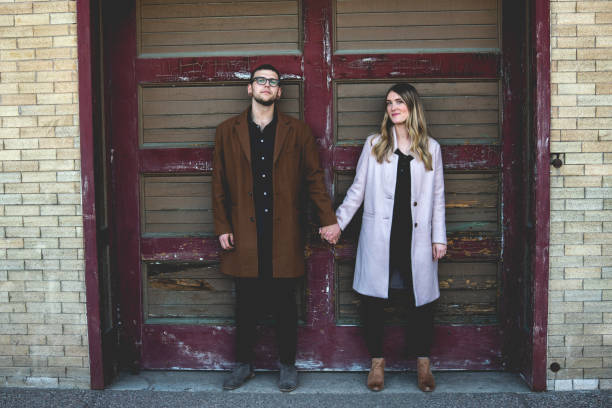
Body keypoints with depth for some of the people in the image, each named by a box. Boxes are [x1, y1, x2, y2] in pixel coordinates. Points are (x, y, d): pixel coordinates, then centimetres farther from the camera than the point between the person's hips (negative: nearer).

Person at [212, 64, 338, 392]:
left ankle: (288, 366, 23)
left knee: (284, 303, 6)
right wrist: (222, 227, 2)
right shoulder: (227, 132, 7)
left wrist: (329, 220, 1)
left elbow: (314, 178, 7)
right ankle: (243, 364, 26)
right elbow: (219, 183, 8)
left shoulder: (297, 131, 6)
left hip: (283, 234, 0)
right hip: (244, 234, 1)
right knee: (246, 303, 8)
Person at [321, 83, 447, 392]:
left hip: (416, 238, 0)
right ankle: (377, 362, 20)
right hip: (379, 237, 0)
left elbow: (437, 197, 9)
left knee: (422, 299, 3)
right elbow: (357, 190, 8)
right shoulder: (374, 145, 7)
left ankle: (423, 363, 22)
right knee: (373, 299, 2)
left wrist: (439, 238, 6)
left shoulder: (430, 149, 8)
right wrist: (338, 223, 4)